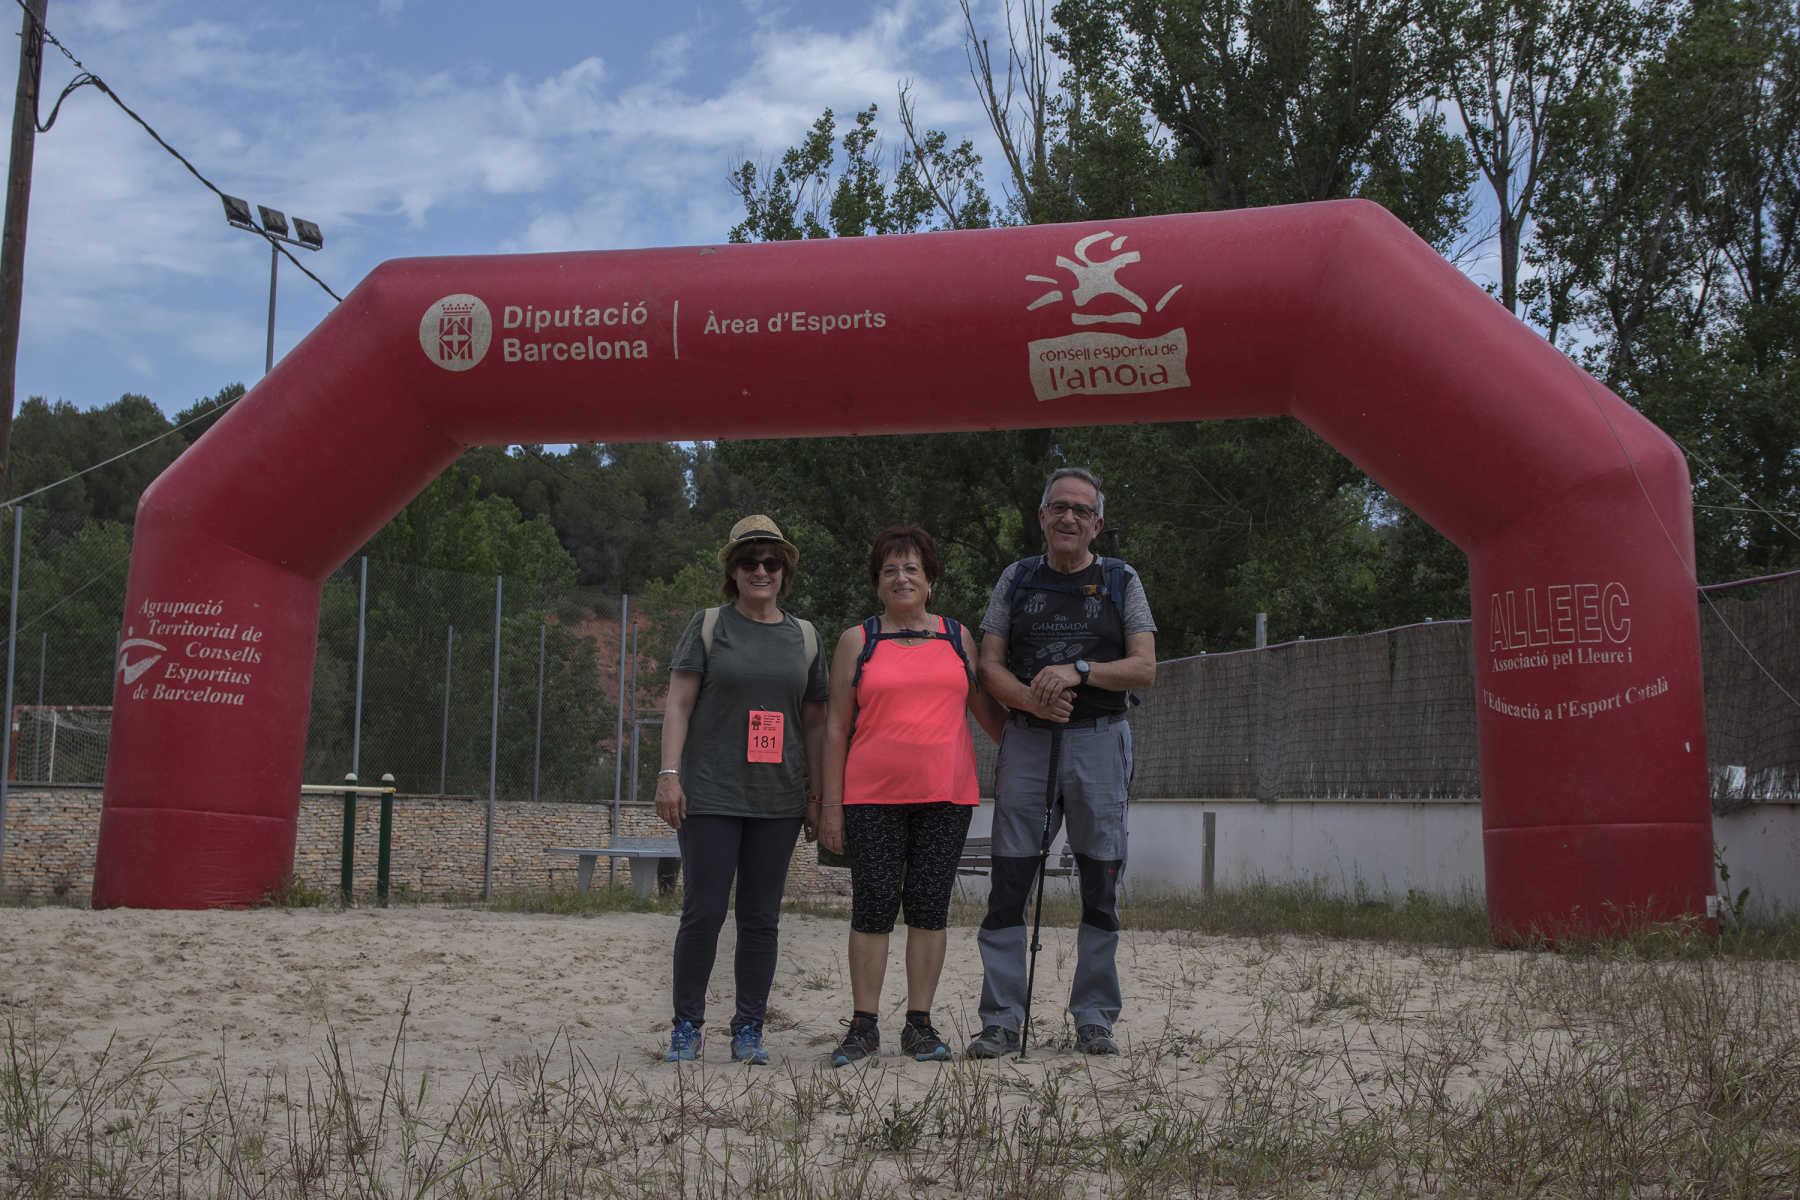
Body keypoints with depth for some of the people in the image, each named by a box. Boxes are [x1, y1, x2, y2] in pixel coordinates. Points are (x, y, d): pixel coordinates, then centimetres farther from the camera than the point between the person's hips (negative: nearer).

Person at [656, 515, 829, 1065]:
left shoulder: (805, 637, 13)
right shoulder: (709, 626, 5)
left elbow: (814, 721, 15)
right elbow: (678, 705, 0)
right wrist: (668, 774, -10)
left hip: (778, 799, 3)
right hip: (710, 793, -3)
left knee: (761, 917, 5)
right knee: (703, 911, -3)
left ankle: (749, 1031, 14)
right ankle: (686, 1029, 9)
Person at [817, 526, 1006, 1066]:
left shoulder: (958, 638, 12)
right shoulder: (857, 641, 7)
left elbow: (987, 710, 19)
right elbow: (836, 726, 5)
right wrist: (831, 804, 0)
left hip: (946, 796, 2)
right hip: (873, 797, -2)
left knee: (930, 906, 3)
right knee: (873, 907, -2)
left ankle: (919, 1027, 12)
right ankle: (863, 1028, 8)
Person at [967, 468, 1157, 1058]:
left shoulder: (1121, 581, 9)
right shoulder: (1016, 579, 12)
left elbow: (1144, 668, 0)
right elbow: (990, 666, 6)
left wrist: (1079, 670, -15)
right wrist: (1033, 700, -13)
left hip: (1099, 742, 0)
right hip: (1026, 741, 1)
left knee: (1101, 885, 2)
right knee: (1008, 883, -3)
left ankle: (1095, 1018, 12)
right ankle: (1000, 1020, 4)